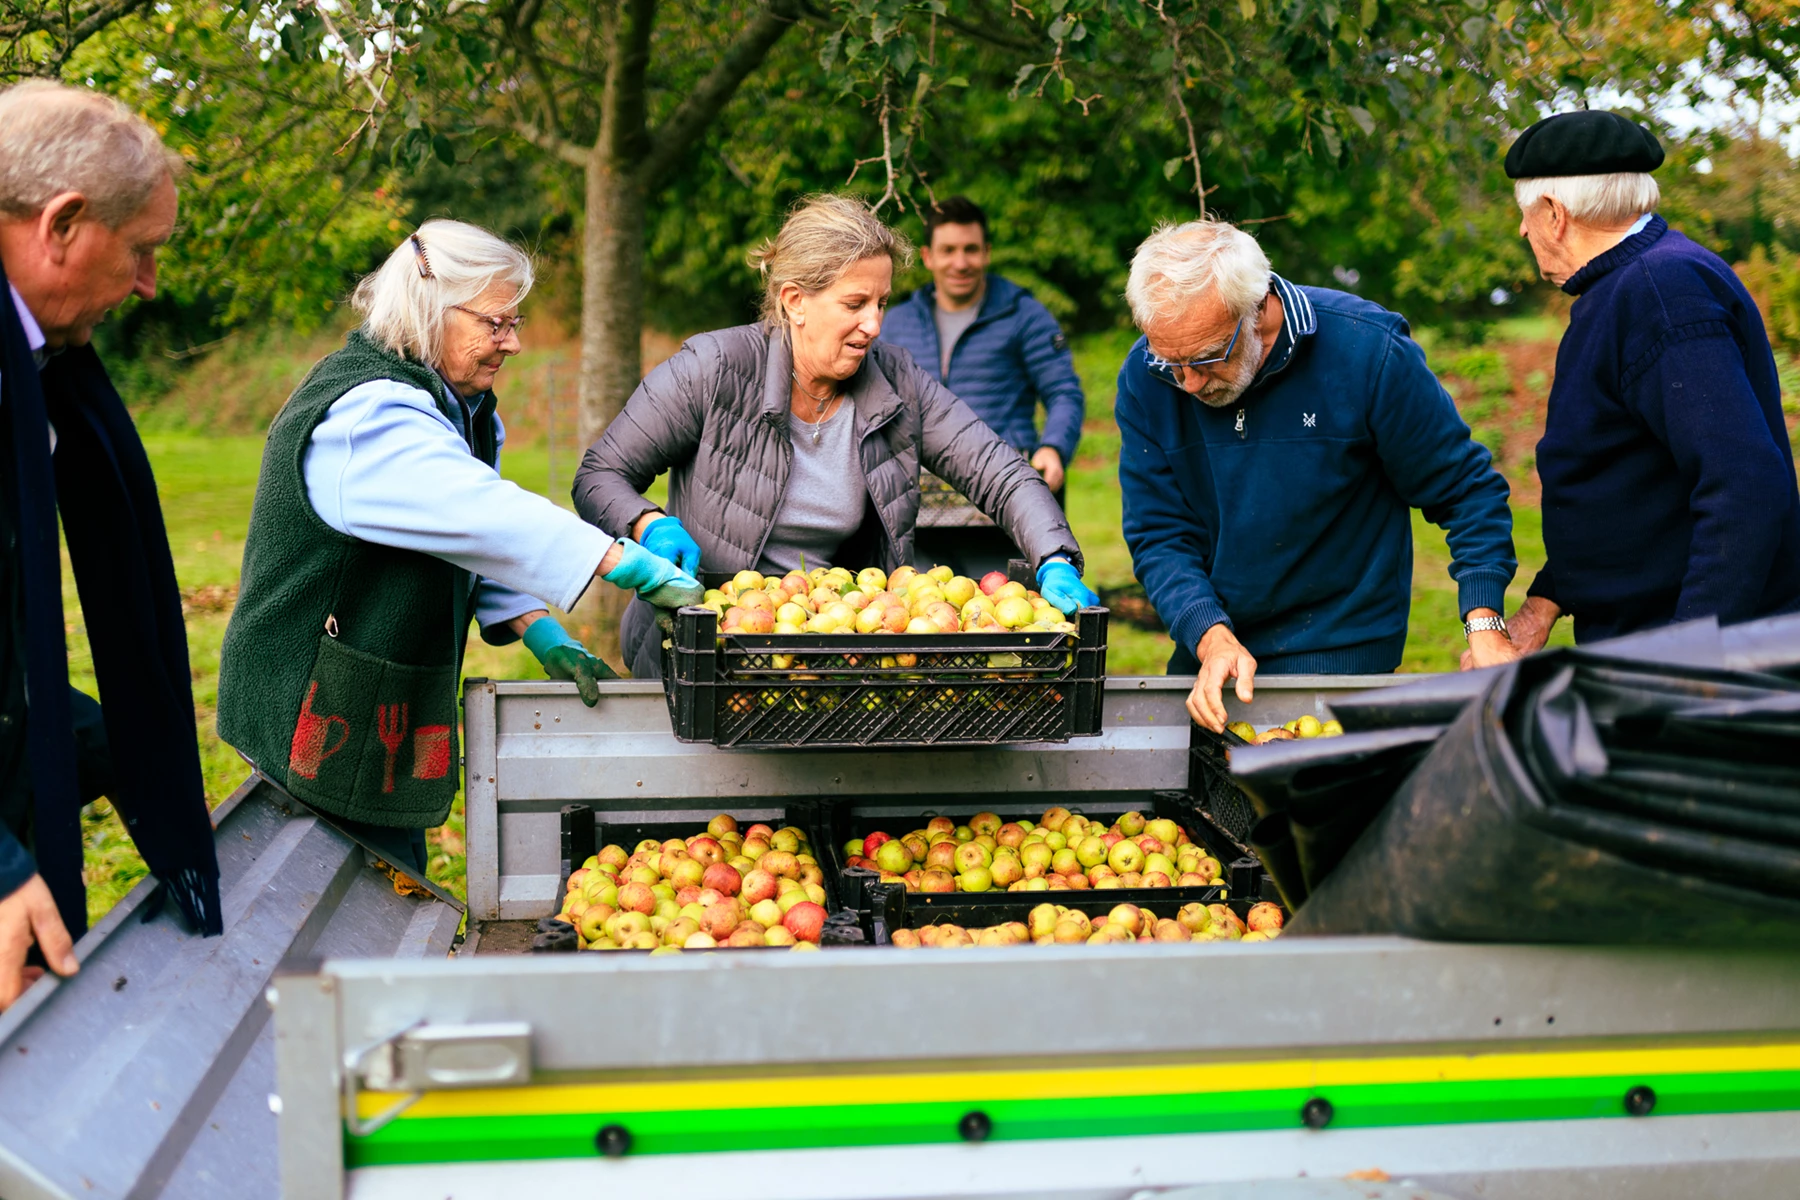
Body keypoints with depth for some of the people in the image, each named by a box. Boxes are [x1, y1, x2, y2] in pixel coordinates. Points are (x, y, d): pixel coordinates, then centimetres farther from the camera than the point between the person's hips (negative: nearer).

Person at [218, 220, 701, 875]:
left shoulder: (453, 405, 11)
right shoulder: (364, 417, -22)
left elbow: (471, 541, 13)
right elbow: (484, 514, -34)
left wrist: (542, 634, -3)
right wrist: (637, 569, -37)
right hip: (327, 722, -10)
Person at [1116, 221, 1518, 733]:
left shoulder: (1367, 351, -17)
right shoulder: (1143, 377, -9)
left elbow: (1465, 489, -7)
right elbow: (1157, 533, -6)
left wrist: (1484, 624, -18)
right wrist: (1212, 637, -22)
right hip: (1205, 653, 3)